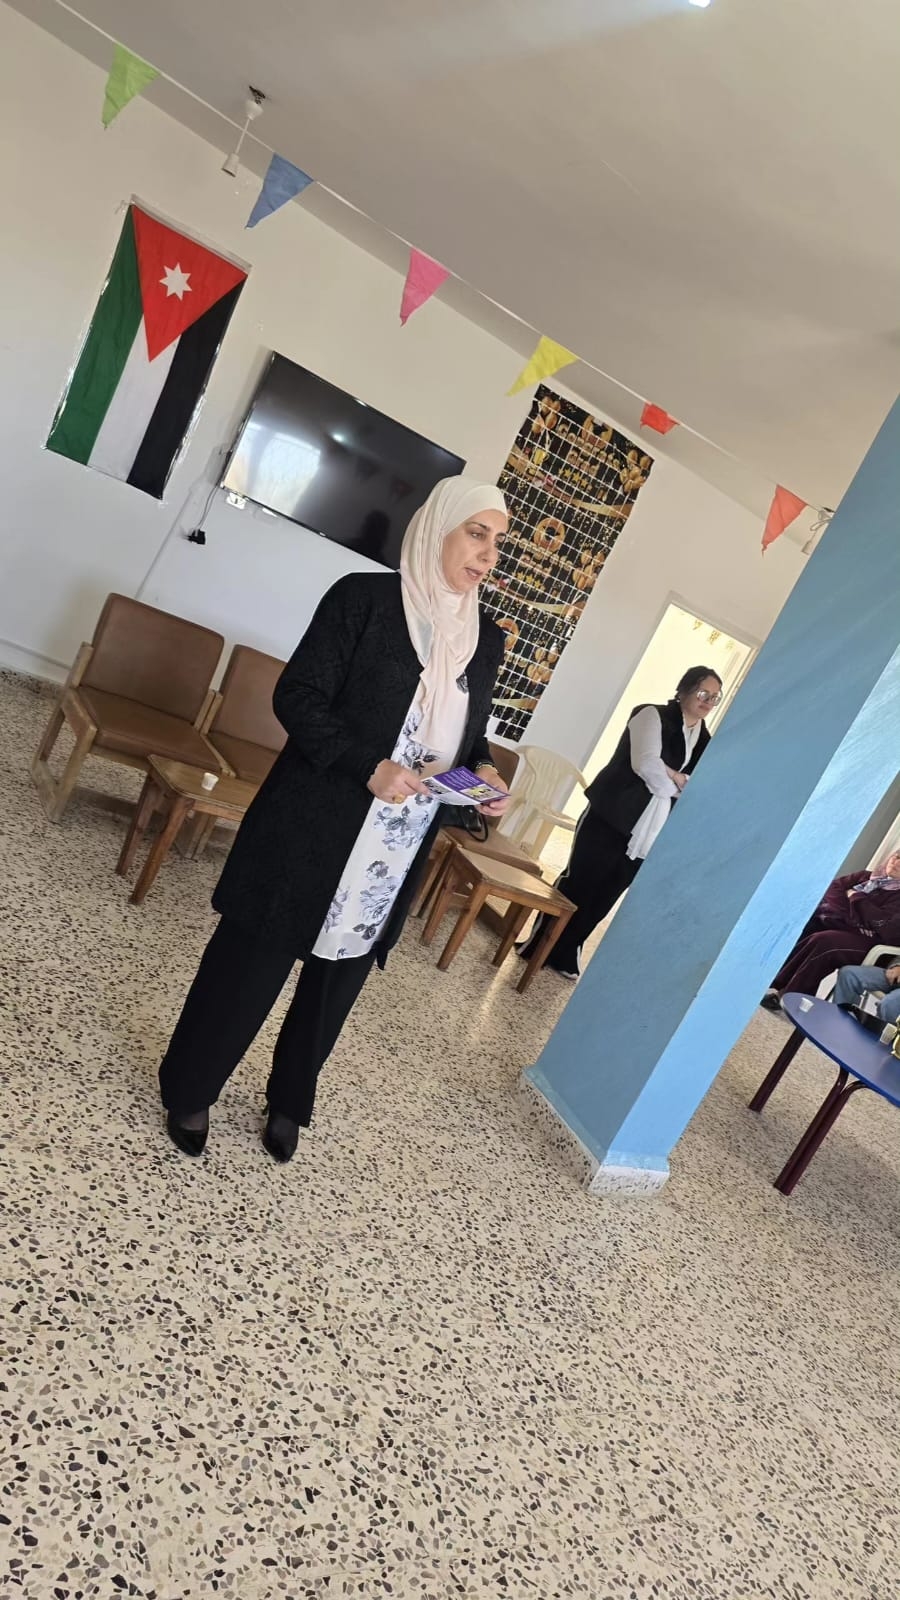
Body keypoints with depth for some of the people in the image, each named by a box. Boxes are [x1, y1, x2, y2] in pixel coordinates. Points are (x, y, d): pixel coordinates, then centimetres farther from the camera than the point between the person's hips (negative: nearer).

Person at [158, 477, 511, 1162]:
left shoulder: (488, 639, 7)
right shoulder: (365, 597, -8)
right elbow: (297, 697, -11)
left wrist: (485, 773, -6)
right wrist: (368, 766, -23)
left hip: (403, 847, 5)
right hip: (316, 824, -4)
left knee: (339, 976, 17)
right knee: (250, 961, 9)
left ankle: (289, 1102, 40)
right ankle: (189, 1091, 34)